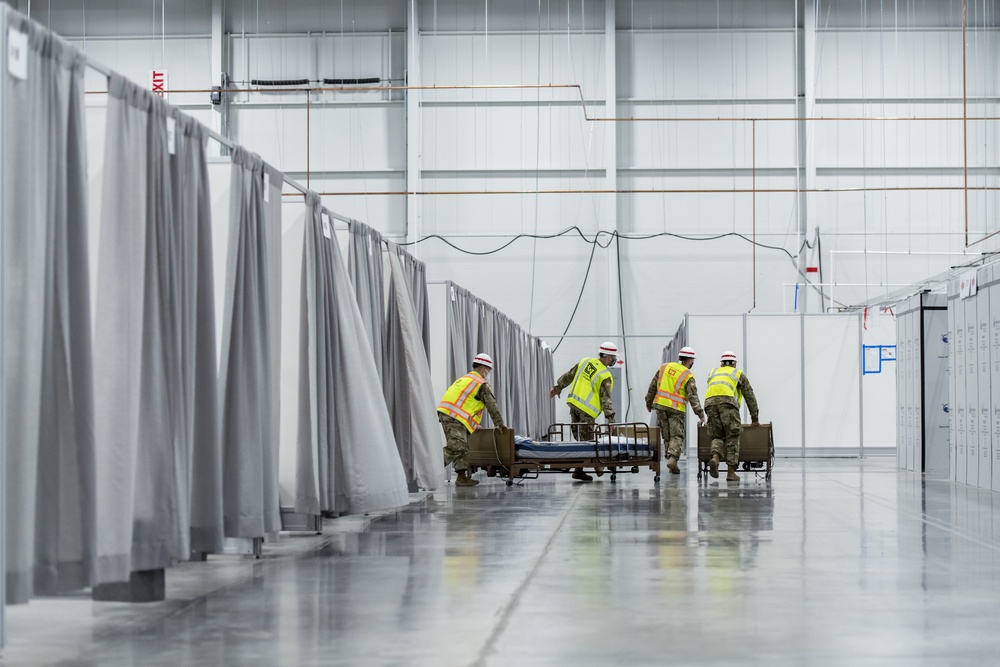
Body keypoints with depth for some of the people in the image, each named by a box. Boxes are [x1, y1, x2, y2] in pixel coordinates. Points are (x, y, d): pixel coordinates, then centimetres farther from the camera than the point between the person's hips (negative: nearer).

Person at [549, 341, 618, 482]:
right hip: (587, 410, -7)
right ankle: (578, 470, -5)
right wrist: (610, 418, -16)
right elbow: (606, 399, -16)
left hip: (573, 403, 7)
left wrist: (558, 387, 29)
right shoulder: (605, 376, -12)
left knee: (579, 438, 13)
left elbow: (569, 376, 16)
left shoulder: (585, 361, 7)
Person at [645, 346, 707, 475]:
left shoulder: (665, 367, 8)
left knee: (667, 436, 12)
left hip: (660, 406, 4)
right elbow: (693, 397, -11)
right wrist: (701, 415, -11)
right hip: (676, 409, -4)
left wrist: (649, 401, 24)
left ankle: (671, 459, 12)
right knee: (677, 436, -2)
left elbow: (653, 385, 13)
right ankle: (672, 458, -21)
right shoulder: (688, 376, -5)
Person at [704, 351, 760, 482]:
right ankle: (731, 473, -3)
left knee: (717, 436, 10)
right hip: (727, 401, -3)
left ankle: (715, 458, -21)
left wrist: (711, 417, 43)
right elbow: (750, 397, 27)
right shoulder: (739, 374, 27)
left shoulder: (713, 373, 35)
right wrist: (755, 419, 33)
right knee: (732, 437, 2)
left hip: (710, 402, 3)